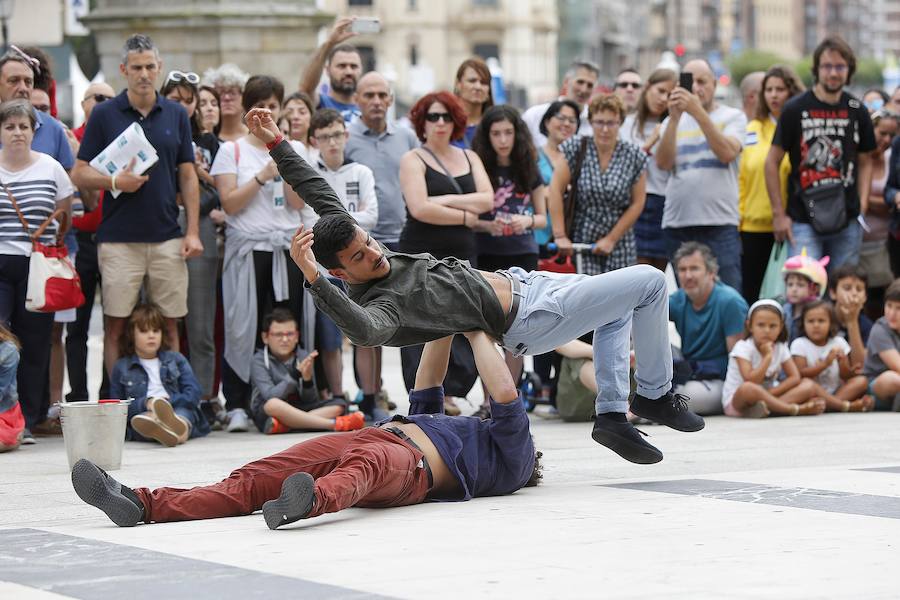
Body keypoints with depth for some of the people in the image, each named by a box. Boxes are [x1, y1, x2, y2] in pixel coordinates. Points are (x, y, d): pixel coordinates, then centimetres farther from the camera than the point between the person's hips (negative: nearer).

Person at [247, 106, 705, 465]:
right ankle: (656, 395, 15)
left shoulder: (369, 254, -3)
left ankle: (611, 413, 22)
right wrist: (313, 279, -65)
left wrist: (276, 143, -5)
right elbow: (363, 330, -53)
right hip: (528, 320, -9)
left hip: (519, 281, 9)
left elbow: (320, 194, 2)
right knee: (651, 283, -4)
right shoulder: (379, 305, -28)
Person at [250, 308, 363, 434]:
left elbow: (311, 400, -1)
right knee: (273, 404, -39)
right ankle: (335, 424, -35)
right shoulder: (259, 361, -7)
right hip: (266, 415, -5)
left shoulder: (304, 357, 4)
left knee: (339, 404, -13)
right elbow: (271, 397, -22)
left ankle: (283, 425, -31)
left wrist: (307, 379, -21)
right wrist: (295, 375, -30)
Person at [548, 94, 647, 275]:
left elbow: (637, 203, -1)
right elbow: (556, 190, -7)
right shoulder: (576, 148, -3)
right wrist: (560, 236, -12)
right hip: (581, 241, -1)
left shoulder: (635, 157, -1)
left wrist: (611, 239, -6)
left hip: (619, 245, 1)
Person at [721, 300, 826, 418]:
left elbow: (795, 377, -4)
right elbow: (751, 381, -25)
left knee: (808, 385, -10)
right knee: (748, 388, -42)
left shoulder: (781, 348, 3)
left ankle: (773, 405, -35)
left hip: (766, 396, 6)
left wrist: (773, 392, -19)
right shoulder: (742, 347, -14)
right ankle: (797, 409, -34)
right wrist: (768, 356, -23)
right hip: (736, 402, -6)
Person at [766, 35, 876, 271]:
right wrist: (778, 214, -3)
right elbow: (772, 162, 0)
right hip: (804, 221, -3)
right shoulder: (796, 109, -3)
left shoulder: (857, 111, 7)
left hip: (847, 223, 3)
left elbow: (865, 162, 16)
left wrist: (862, 204, 2)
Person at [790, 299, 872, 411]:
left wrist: (843, 363, -16)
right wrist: (825, 363, -20)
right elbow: (800, 375, -13)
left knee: (862, 380, -16)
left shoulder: (838, 343, 8)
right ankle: (848, 406, -39)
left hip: (836, 391, 3)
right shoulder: (799, 344, -1)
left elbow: (847, 377, 5)